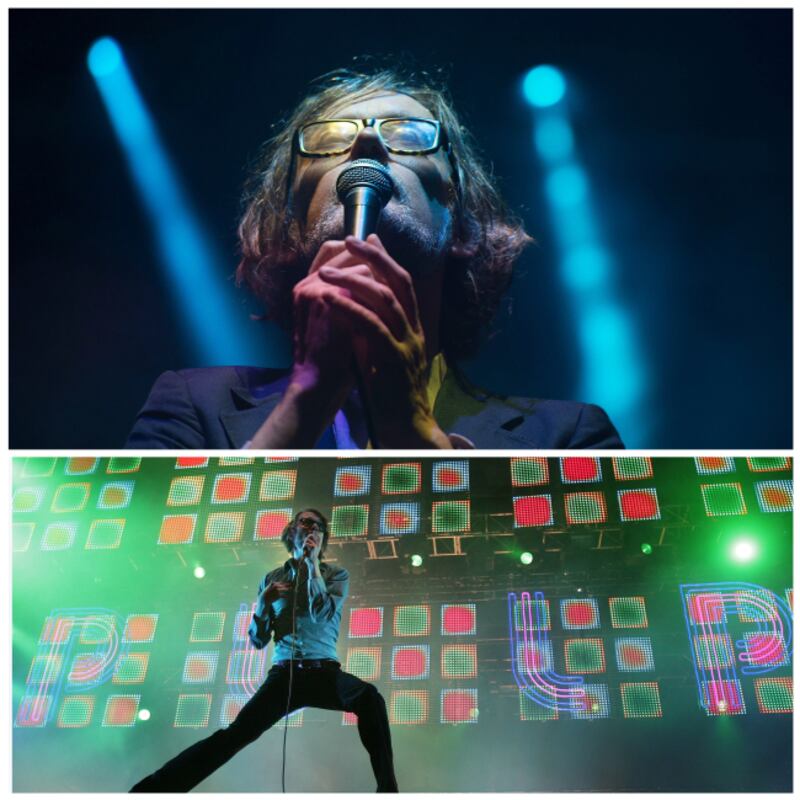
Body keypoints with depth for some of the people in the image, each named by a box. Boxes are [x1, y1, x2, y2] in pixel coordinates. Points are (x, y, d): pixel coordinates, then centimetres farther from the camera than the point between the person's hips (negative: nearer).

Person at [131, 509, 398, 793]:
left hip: (325, 673, -1)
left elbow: (321, 614, -13)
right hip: (284, 675, 2)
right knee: (234, 735, -15)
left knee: (369, 697, -32)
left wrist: (313, 563, -10)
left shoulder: (336, 574, 7)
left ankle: (387, 787, -26)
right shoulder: (273, 578, 12)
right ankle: (153, 787, -8)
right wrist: (264, 601, -7)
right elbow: (257, 640, 11)